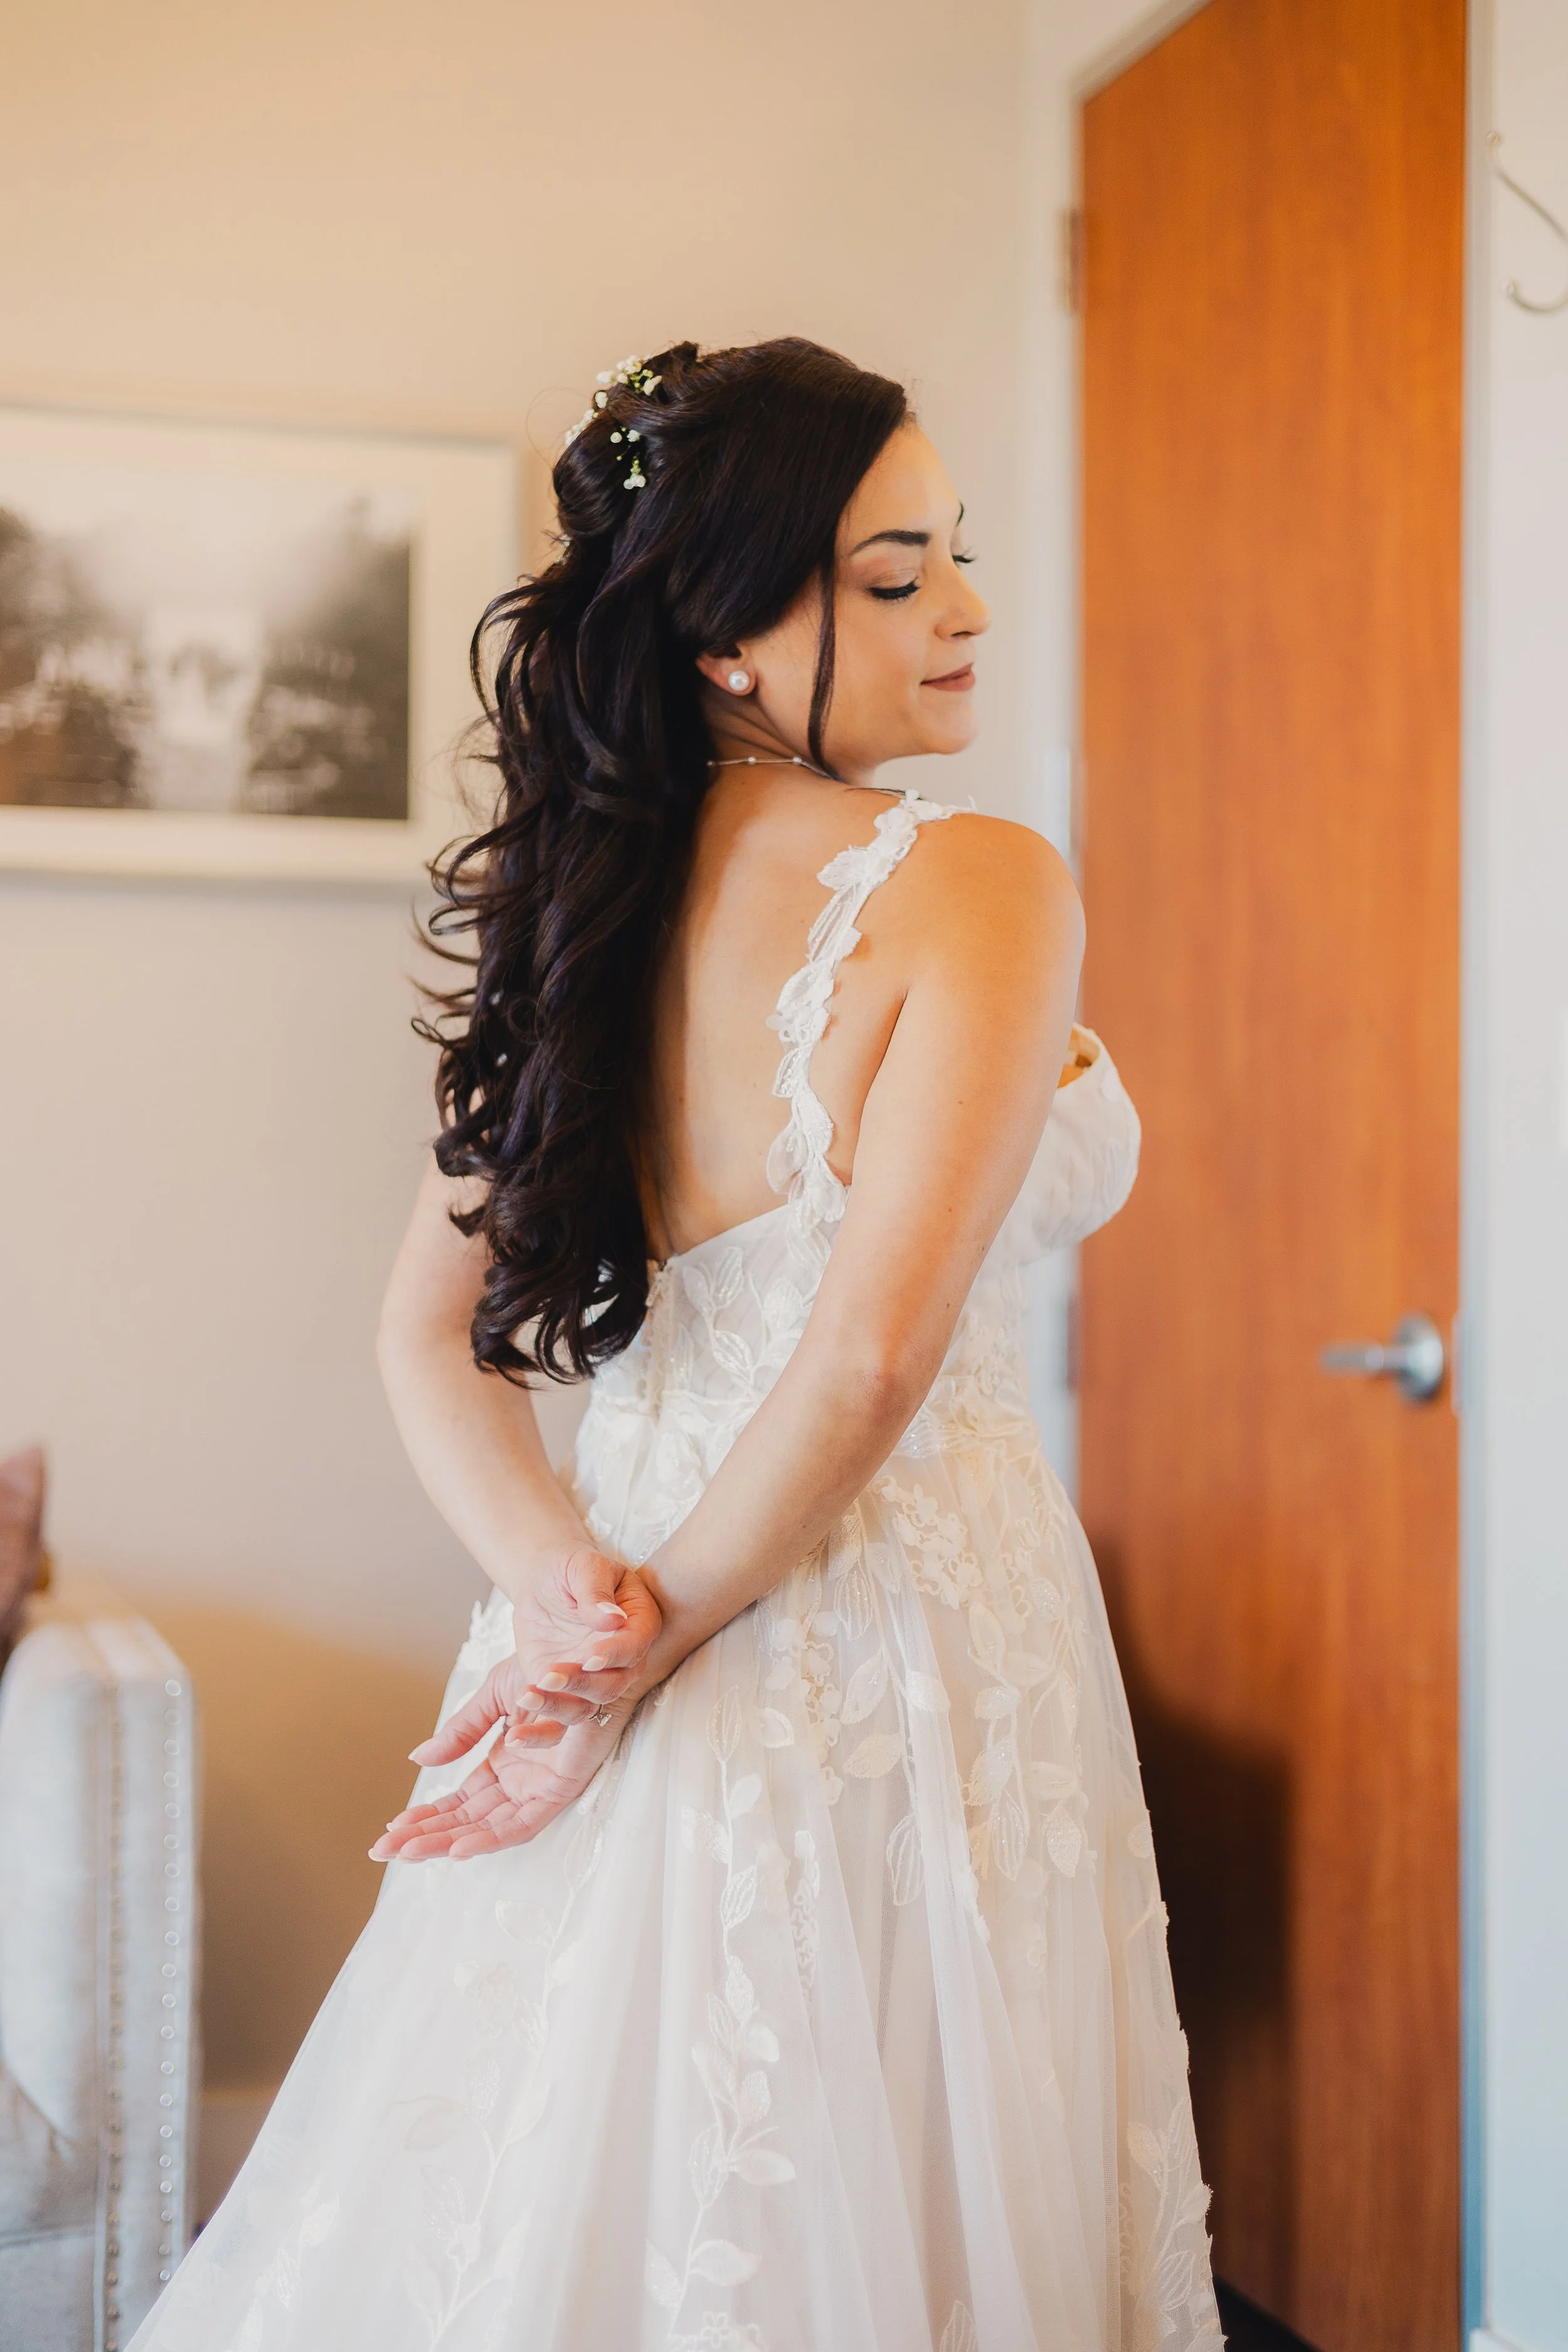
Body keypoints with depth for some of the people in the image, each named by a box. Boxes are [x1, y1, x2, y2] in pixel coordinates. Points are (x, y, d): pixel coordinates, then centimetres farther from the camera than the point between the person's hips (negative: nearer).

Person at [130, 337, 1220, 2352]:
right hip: (896, 1653, -6)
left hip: (652, 1565, 7)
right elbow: (872, 1360, -21)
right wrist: (660, 1646, -12)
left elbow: (431, 1335, 4)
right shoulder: (977, 885, -13)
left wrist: (574, 1593, -8)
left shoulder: (590, 896, 6)